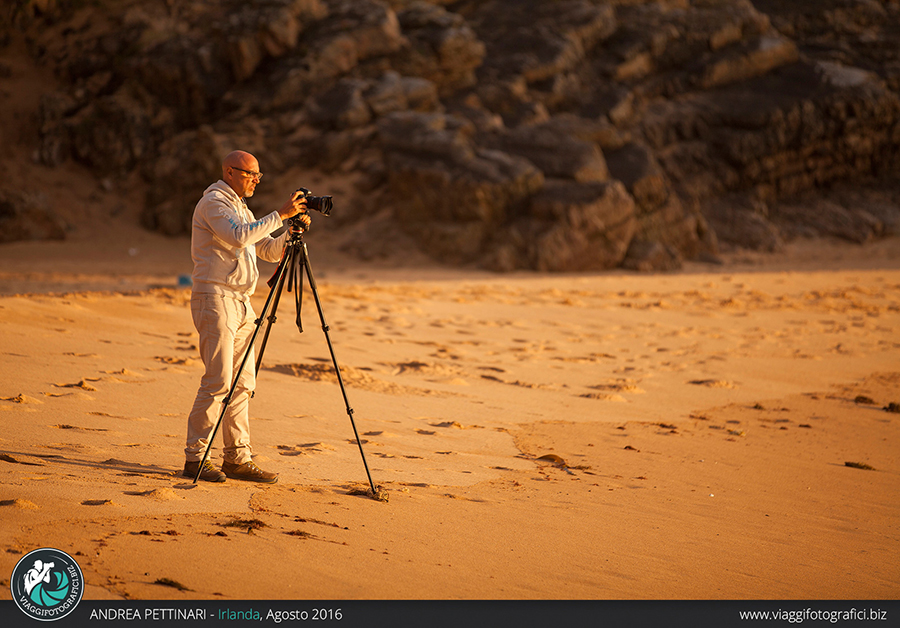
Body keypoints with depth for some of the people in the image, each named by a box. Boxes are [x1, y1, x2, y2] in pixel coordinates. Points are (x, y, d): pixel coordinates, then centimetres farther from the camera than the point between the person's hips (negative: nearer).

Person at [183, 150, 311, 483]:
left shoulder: (241, 208, 21)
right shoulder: (213, 202, -7)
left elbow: (269, 250, 19)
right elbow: (239, 236, -24)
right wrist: (280, 215, -22)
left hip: (241, 302, 9)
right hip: (215, 297, -9)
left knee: (242, 382, 6)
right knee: (218, 381, -12)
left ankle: (238, 458, 10)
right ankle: (195, 458, -7)